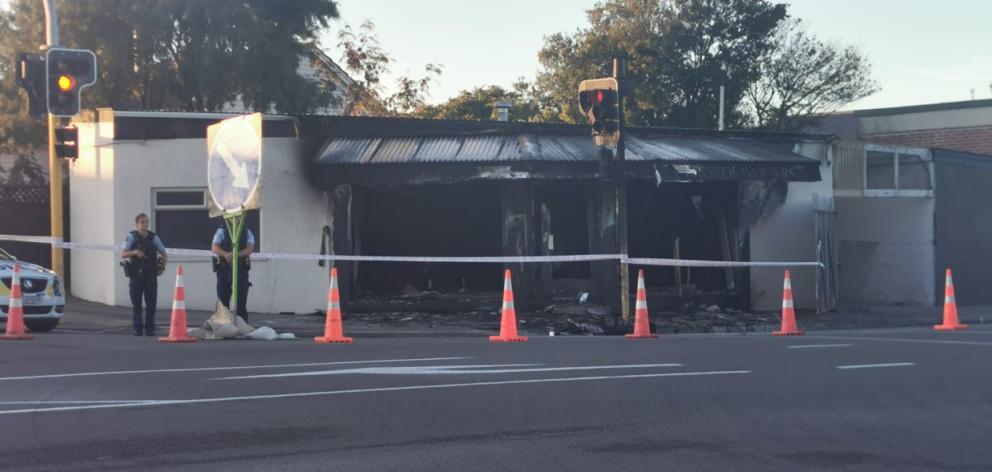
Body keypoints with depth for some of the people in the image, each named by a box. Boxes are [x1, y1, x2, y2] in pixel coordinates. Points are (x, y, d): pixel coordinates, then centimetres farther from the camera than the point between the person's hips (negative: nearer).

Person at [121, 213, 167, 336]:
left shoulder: (153, 237, 6)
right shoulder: (131, 237, 0)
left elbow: (164, 254, 10)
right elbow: (123, 254, -9)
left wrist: (163, 267, -6)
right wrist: (135, 252, -27)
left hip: (150, 276, 1)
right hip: (136, 276, -1)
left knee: (151, 303, 0)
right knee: (136, 303, 0)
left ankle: (150, 329, 7)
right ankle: (137, 329, 6)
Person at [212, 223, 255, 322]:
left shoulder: (247, 232, 10)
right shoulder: (221, 231, 9)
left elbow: (250, 249, -6)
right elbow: (215, 247, -4)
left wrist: (237, 254, -26)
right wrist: (225, 254, -26)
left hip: (241, 270, 0)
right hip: (224, 269, 0)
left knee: (241, 302, -1)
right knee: (223, 299, -1)